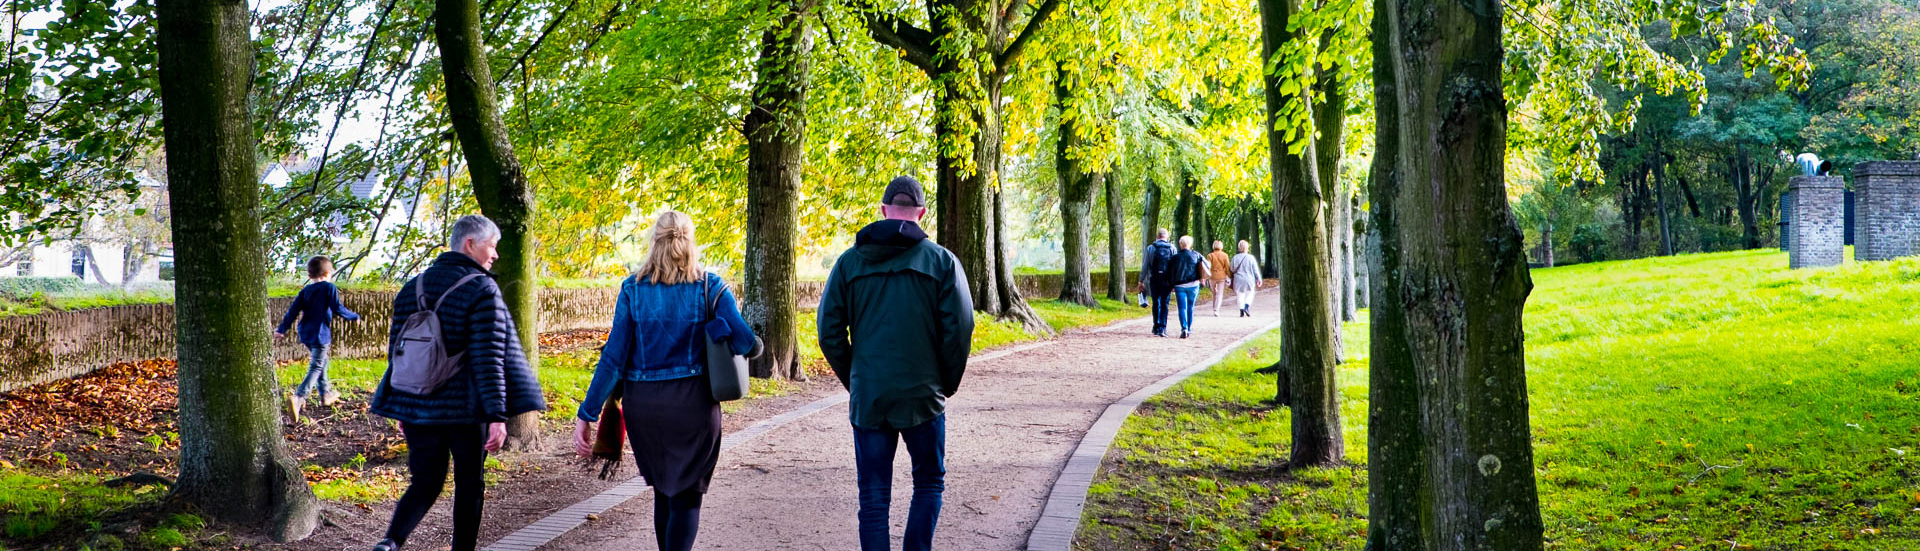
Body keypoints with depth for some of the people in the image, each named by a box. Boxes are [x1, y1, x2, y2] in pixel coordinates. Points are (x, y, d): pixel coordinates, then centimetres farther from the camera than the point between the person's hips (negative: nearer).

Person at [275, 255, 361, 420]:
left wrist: (282, 329, 6)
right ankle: (298, 398, -27)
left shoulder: (305, 290, 9)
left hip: (306, 334, 7)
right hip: (320, 334, -7)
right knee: (316, 368, -8)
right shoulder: (329, 288, -7)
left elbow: (293, 310, 5)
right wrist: (355, 316, 3)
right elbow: (338, 309, -12)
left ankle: (325, 394, 37)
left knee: (321, 362, 26)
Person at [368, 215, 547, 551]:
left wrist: (402, 409, 21)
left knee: (425, 482, 11)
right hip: (465, 409, -5)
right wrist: (497, 415, -17)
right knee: (469, 485, 10)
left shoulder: (412, 288, 9)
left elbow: (397, 350, 14)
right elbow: (488, 359, -17)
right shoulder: (481, 290, -11)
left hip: (417, 407, 5)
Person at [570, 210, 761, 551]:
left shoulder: (634, 289, -1)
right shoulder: (710, 287, -4)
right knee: (686, 498, 3)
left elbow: (613, 357, -5)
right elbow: (746, 343, -13)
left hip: (643, 405, 2)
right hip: (694, 405, -2)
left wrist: (587, 414, -3)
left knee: (663, 492, 20)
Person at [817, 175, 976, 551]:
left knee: (874, 496, 8)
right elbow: (959, 331, -8)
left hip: (867, 398, 1)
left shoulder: (850, 262, 2)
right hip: (923, 396, -1)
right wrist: (947, 384, 6)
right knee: (929, 482, 17)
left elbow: (830, 334, 1)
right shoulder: (942, 261, -3)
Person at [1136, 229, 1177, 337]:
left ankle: (1157, 327, 13)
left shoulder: (1150, 248, 1)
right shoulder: (1172, 248, 1)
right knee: (1164, 304, 3)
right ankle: (1162, 328, -4)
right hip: (1167, 280, 0)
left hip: (1154, 279, 0)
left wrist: (1141, 281, 5)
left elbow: (1145, 266, 0)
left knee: (1156, 303, 10)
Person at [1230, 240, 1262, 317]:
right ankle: (1247, 307, -6)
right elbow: (1256, 270, -5)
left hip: (1238, 279, 1)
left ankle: (1242, 311, 0)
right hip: (1249, 279, -1)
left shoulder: (1235, 258, -4)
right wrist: (1258, 279, 3)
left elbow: (1232, 269, 6)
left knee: (1240, 294, 9)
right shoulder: (1251, 258, -8)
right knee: (1249, 294, 15)